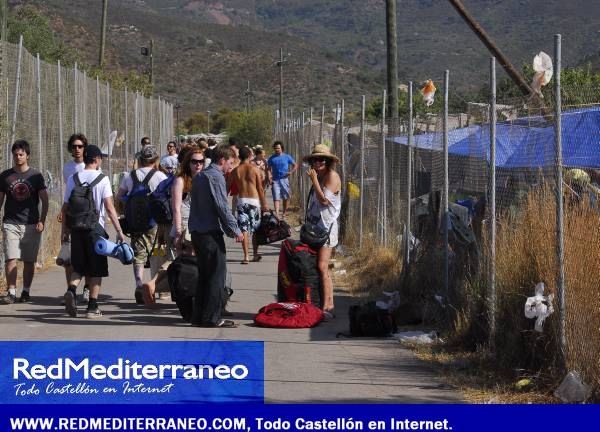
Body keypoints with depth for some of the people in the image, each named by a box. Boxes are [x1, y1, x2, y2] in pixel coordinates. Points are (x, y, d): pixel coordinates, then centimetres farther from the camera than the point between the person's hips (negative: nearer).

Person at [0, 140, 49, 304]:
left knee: (29, 260, 4)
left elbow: (44, 200, 4)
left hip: (31, 224, 0)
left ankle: (26, 292, 15)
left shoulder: (36, 176, 2)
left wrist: (42, 221, -6)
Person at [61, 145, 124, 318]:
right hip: (95, 227, -3)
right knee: (96, 269, 6)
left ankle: (71, 289, -14)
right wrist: (119, 230, -6)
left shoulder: (73, 179, 4)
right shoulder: (102, 179, -6)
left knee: (78, 267, 14)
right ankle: (92, 306, 5)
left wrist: (65, 230, 15)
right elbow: (109, 208, -10)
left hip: (76, 228, 3)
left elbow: (65, 207, 6)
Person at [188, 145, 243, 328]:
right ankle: (212, 317, -5)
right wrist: (235, 230, -9)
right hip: (211, 232, -9)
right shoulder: (216, 176, -11)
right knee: (217, 275, -4)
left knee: (204, 275, 14)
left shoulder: (199, 176, 17)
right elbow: (222, 207, -16)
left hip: (197, 231, 9)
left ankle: (199, 316, 16)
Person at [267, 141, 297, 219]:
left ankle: (284, 213, 24)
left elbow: (295, 165, 7)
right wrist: (269, 178, -7)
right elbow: (269, 169, 9)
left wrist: (290, 172, -10)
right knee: (276, 198, -10)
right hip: (275, 180, -1)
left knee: (286, 198, 8)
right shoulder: (271, 158, 5)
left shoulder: (287, 157, 2)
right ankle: (276, 214, -19)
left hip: (284, 179, 1)